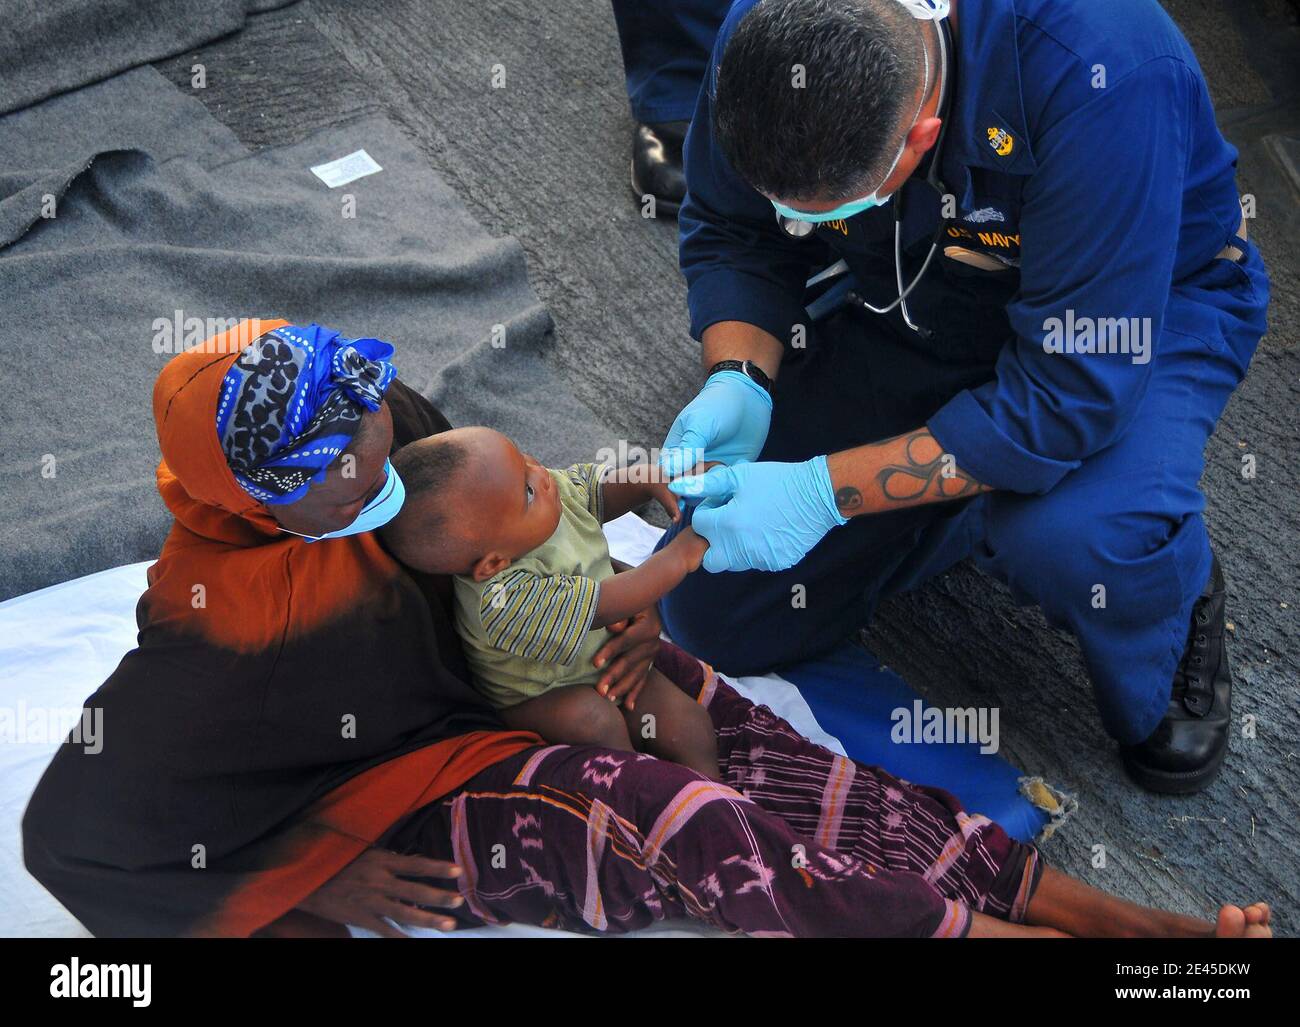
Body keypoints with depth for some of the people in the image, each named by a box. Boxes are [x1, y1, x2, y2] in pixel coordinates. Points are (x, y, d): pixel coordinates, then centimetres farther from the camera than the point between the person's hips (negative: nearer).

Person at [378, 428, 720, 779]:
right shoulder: (503, 601, -40)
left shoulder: (556, 488, -18)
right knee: (594, 720, -34)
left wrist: (649, 481, -15)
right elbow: (609, 605, -33)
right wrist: (682, 554, -26)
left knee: (689, 724, -4)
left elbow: (594, 489, 5)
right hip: (537, 698, -8)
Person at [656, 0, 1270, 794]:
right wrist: (736, 384, -25)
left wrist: (821, 491, -35)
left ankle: (1172, 629, -1)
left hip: (1144, 304, -4)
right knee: (712, 618, -2)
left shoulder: (1103, 73, -39)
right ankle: (975, 507, 19)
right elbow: (729, 236, -5)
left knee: (1071, 535, -39)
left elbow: (1071, 392, -36)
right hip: (905, 311, 5)